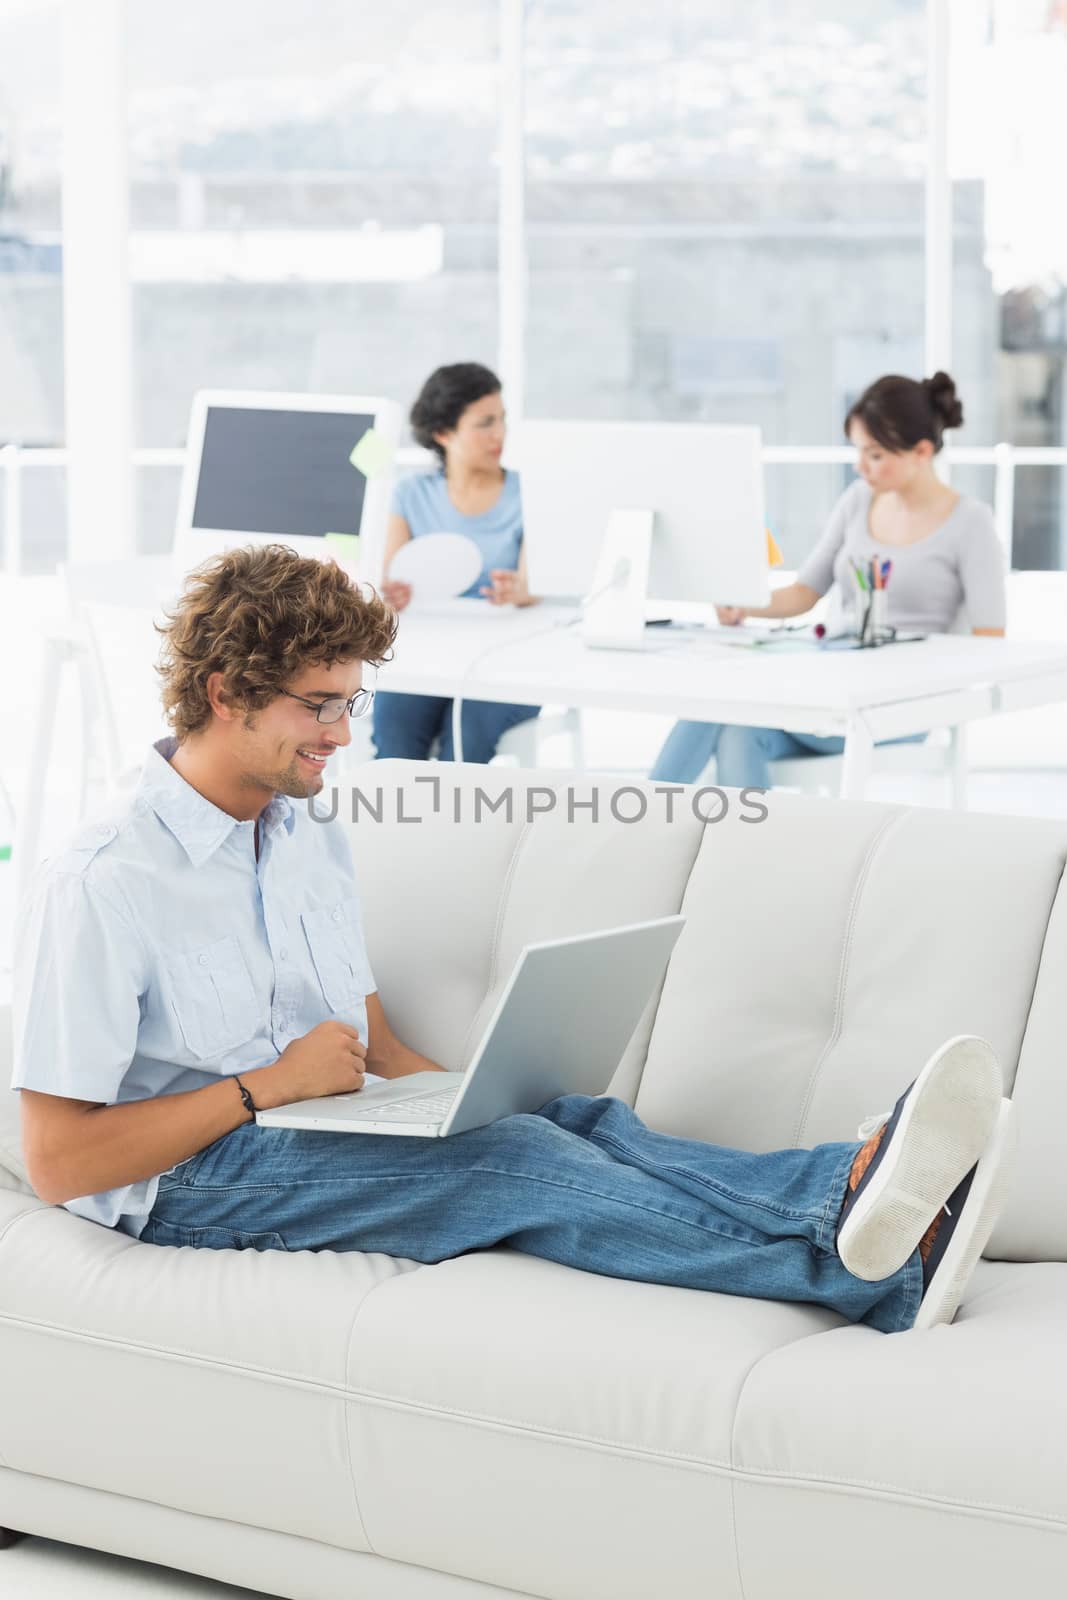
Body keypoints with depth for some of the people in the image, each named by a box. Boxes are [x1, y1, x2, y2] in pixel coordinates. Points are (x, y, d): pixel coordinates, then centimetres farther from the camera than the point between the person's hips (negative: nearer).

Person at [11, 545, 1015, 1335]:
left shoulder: (310, 841, 17)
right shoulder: (101, 887, -10)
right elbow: (58, 1159, -13)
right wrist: (267, 1086, -14)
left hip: (330, 1134, 7)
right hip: (192, 1185, -7)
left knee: (575, 1120, -26)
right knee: (521, 1166, -32)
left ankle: (849, 1193, -53)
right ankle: (869, 1272, -51)